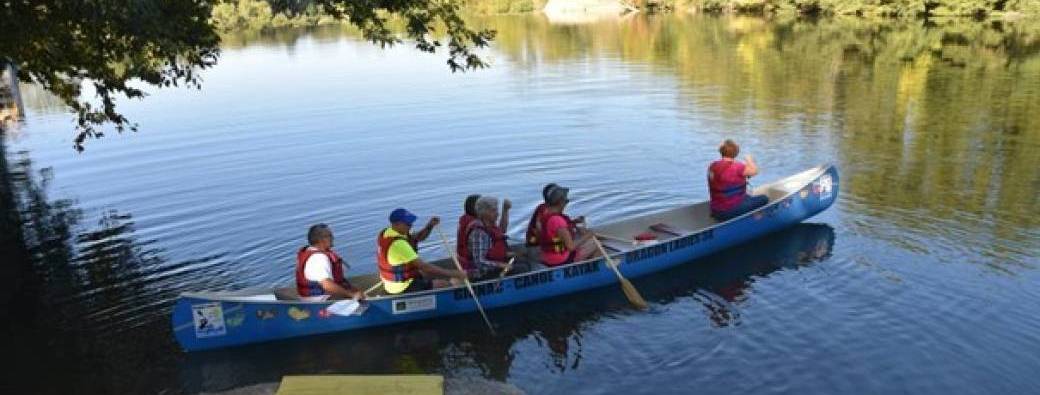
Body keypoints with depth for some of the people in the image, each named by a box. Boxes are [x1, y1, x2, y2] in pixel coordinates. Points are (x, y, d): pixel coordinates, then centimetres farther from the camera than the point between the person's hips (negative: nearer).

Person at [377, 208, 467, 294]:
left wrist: (430, 226, -10)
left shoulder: (386, 233, -1)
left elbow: (417, 238, 9)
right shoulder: (398, 244, -30)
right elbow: (423, 266, -31)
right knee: (447, 285, -3)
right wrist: (454, 274, -29)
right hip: (403, 288, -10)